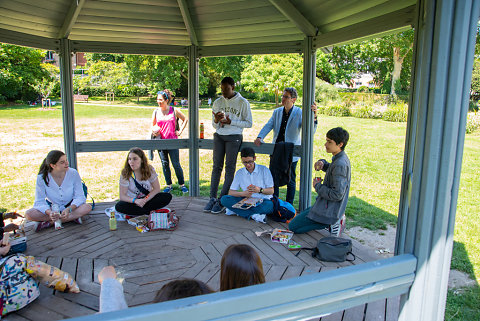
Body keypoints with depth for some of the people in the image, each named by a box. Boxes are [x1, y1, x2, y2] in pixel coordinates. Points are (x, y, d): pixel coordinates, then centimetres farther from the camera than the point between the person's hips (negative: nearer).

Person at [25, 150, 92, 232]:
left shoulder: (73, 173, -16)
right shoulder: (42, 177, -15)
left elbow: (80, 197, -14)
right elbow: (40, 201, -15)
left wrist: (68, 209, -33)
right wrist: (49, 212, -36)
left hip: (70, 207, 0)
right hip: (52, 209, 1)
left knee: (87, 207, -31)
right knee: (29, 214, -27)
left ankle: (49, 223, -26)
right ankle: (72, 217, -25)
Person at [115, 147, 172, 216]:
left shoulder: (150, 169, -10)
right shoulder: (125, 174, -13)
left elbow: (157, 189, -7)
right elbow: (122, 196, -13)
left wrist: (145, 200, -22)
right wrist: (135, 200, -32)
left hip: (148, 199, 1)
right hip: (133, 201, -1)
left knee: (168, 196, -23)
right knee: (119, 206, -33)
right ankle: (150, 212, -25)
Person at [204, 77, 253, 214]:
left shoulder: (243, 102, -2)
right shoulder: (217, 102, 10)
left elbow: (249, 123, -2)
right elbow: (214, 126, 15)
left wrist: (231, 122, -14)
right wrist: (216, 120, -10)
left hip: (234, 137, -4)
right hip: (219, 136, 4)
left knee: (230, 168, -4)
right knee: (216, 166, 0)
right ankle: (212, 198, 2)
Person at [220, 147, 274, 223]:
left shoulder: (264, 169, -2)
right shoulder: (239, 173, 5)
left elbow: (271, 191, -2)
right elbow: (231, 192, 1)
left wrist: (260, 190, -22)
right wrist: (243, 193, -19)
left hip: (263, 201, -3)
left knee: (270, 205, -38)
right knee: (224, 199, -21)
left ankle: (238, 210, -24)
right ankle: (253, 215, -30)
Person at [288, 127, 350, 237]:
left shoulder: (340, 164, -26)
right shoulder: (339, 159, 3)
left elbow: (337, 194, -29)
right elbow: (331, 169, 27)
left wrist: (318, 186, -15)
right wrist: (322, 163, 3)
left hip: (328, 210, -10)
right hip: (326, 205, 10)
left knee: (293, 226, -6)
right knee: (300, 215, 29)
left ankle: (331, 223, -6)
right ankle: (335, 219, 11)